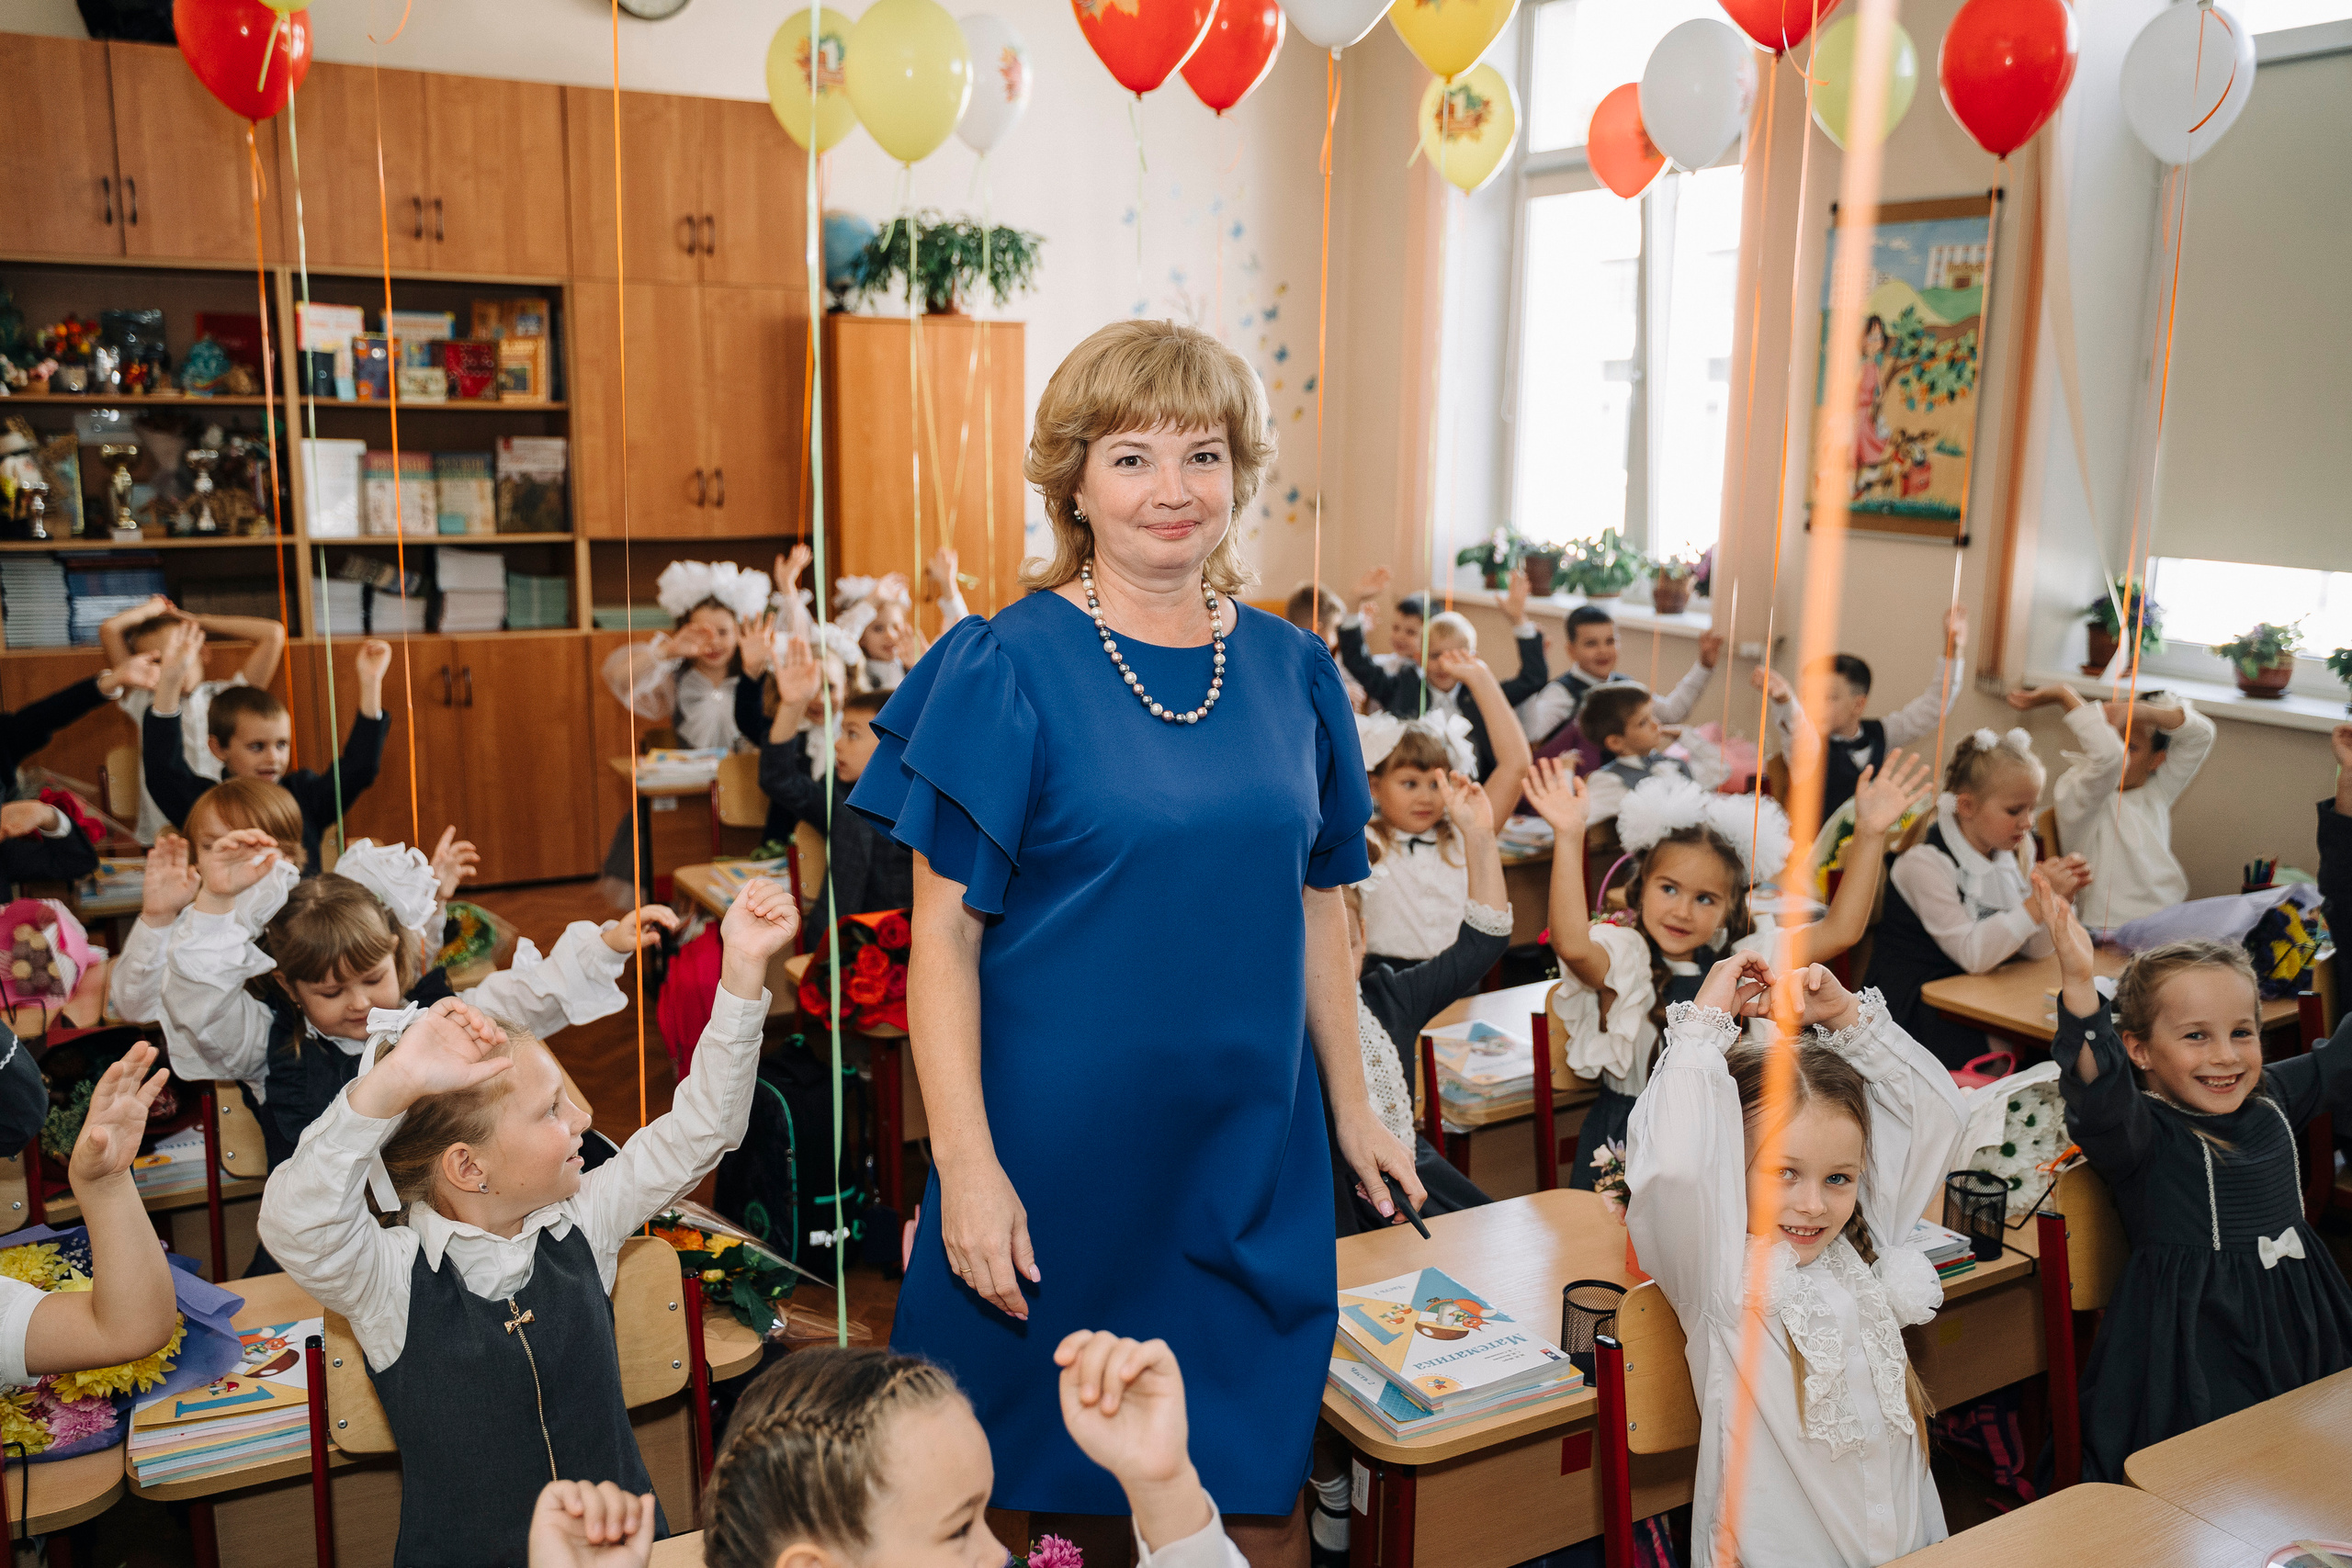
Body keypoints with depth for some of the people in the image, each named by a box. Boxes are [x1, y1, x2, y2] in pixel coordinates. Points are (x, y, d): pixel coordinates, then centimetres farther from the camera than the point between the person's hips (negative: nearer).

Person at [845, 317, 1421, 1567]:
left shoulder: (1290, 671, 3)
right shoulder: (1006, 669, -10)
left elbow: (1315, 903, 11)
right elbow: (945, 935, -10)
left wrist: (1353, 1109, 12)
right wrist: (966, 1164, -15)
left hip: (1251, 1149, 4)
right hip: (1057, 1147, -3)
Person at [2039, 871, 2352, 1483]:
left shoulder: (2273, 1097, 4)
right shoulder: (2140, 1129, -18)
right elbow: (2098, 1094, -40)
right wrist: (2079, 984, -55)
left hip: (2298, 1321, 7)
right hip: (2194, 1336, -7)